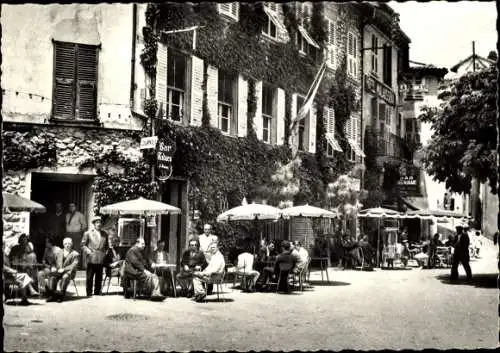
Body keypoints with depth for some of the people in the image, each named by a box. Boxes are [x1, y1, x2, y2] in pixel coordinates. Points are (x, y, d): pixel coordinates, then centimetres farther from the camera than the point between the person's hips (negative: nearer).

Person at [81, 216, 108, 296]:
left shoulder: (104, 234, 13)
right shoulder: (88, 233, 3)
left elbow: (106, 245, 22)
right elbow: (83, 245, 3)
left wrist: (104, 252, 7)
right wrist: (89, 252, -8)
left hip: (101, 259, 3)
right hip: (91, 259, -3)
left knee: (99, 277, 6)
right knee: (90, 277, 0)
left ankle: (97, 291, 15)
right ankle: (89, 292, 6)